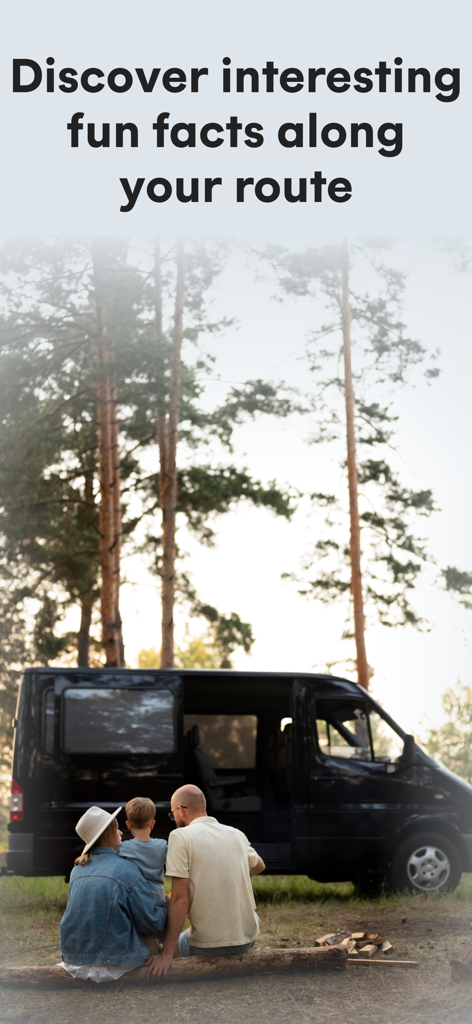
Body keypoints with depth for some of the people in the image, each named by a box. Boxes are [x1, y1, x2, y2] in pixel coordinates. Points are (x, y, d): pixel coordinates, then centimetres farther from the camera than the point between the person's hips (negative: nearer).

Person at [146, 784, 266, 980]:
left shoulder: (181, 836, -12)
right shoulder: (237, 835, 5)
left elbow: (180, 899, -18)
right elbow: (258, 866, 27)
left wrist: (167, 954, -16)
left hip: (209, 944, -4)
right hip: (248, 938, 5)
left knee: (181, 940, 30)